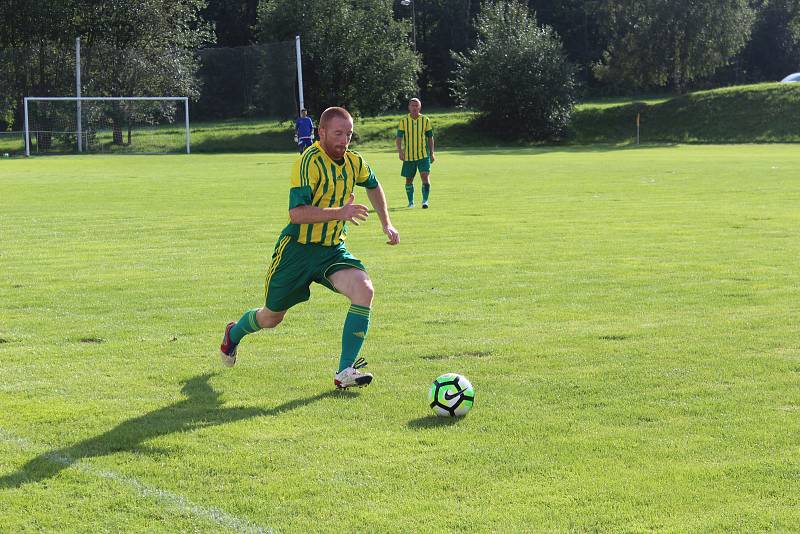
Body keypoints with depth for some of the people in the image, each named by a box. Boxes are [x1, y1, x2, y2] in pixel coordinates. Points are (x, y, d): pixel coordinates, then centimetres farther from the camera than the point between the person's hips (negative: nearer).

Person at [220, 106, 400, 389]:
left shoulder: (354, 162, 0)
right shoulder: (309, 162, -21)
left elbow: (373, 186, 25)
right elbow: (296, 213, -31)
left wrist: (386, 223, 20)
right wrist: (339, 212, -39)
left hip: (333, 250, 5)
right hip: (298, 249, -5)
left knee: (364, 290, -25)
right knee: (271, 317, 13)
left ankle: (346, 371, -22)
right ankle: (234, 333, 50)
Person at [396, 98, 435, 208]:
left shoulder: (425, 120, 3)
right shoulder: (403, 121, 0)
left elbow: (430, 138, 10)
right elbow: (398, 138, -4)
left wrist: (431, 153, 8)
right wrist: (400, 151, -18)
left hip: (423, 155, -1)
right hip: (408, 155, 1)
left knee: (425, 176, -15)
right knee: (409, 179, 7)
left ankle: (425, 200, -8)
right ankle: (411, 202, 22)